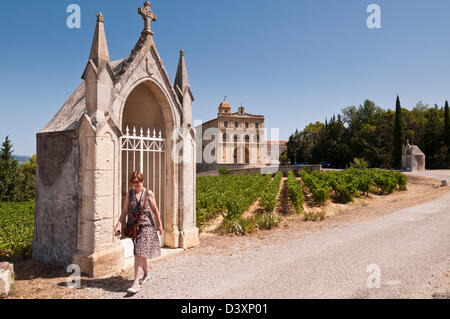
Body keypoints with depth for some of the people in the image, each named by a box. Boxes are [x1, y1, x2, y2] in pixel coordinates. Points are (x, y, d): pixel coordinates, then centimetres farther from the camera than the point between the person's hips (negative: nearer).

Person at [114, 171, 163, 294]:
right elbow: (125, 211, 4)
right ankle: (146, 274, 37)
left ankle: (136, 282, -10)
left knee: (139, 253, -11)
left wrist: (159, 224, 9)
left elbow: (155, 210, 4)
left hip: (146, 226, -4)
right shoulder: (129, 194, 6)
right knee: (141, 253, 16)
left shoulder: (148, 193, -3)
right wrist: (119, 223, -10)